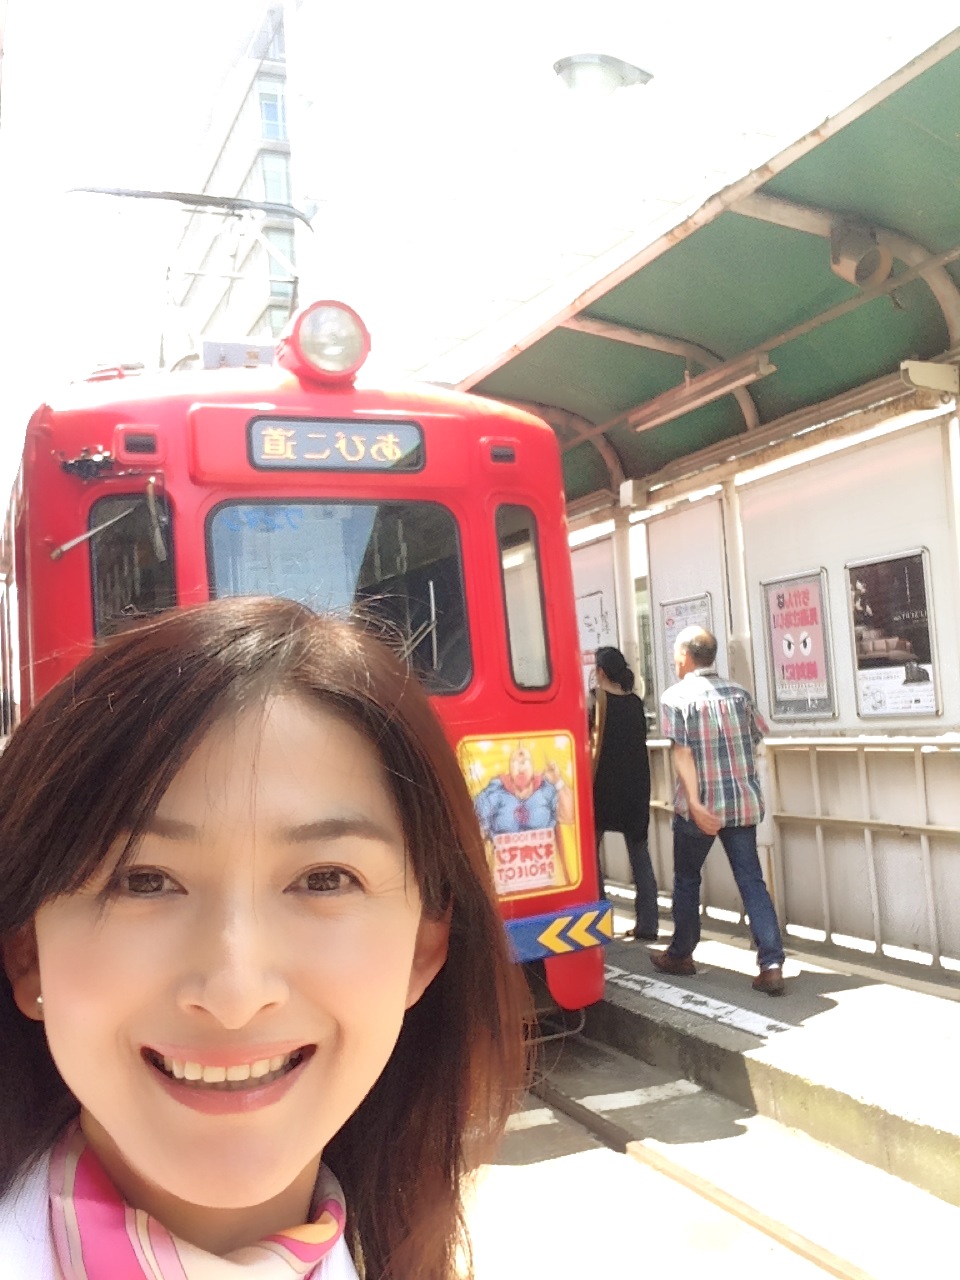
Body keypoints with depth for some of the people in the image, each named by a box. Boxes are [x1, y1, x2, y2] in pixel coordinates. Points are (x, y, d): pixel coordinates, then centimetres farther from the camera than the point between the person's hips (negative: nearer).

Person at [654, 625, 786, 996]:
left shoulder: (677, 695, -7)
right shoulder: (738, 692, 7)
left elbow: (682, 753, -16)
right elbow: (756, 740, 10)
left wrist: (694, 803, -21)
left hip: (700, 805, -3)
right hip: (743, 802, 4)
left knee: (686, 879, 14)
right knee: (751, 881, 5)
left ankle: (680, 955, 27)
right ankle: (771, 965, -4)